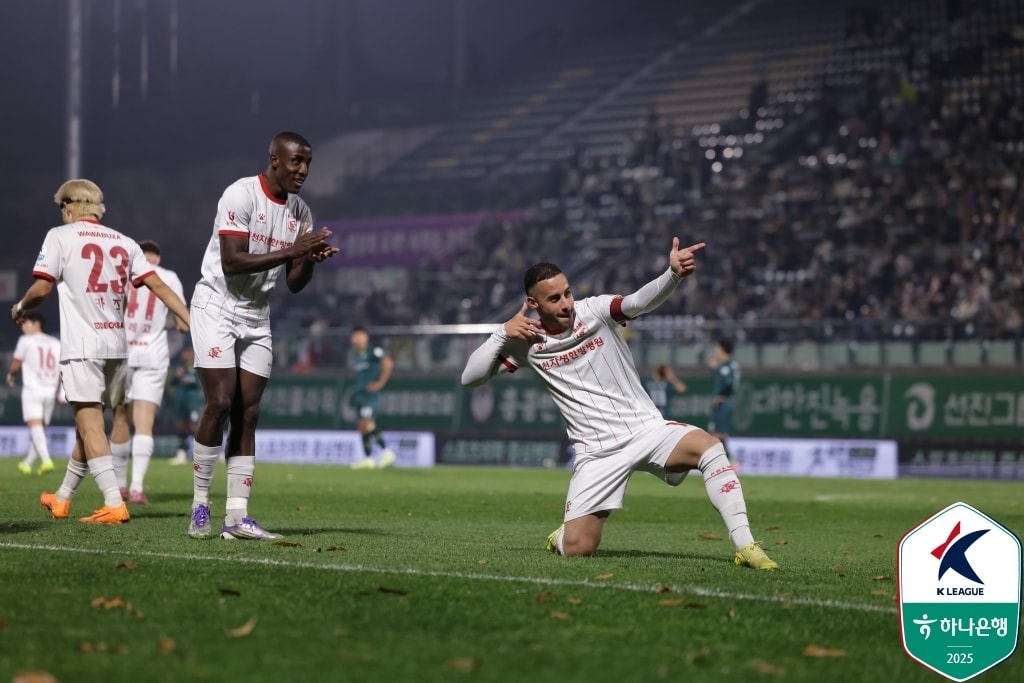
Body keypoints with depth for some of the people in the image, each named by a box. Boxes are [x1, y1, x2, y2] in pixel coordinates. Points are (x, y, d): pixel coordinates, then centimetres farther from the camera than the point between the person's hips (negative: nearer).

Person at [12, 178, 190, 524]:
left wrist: (19, 308, 16)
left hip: (82, 346, -6)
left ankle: (114, 503, -18)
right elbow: (158, 285, 3)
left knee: (90, 424, -6)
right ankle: (62, 499, 30)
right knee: (87, 423, 16)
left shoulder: (60, 236, -1)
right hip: (117, 345, 6)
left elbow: (41, 289, -5)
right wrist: (194, 323, 1)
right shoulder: (124, 242, 12)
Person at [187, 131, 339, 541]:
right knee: (219, 404, -13)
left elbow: (294, 285, 9)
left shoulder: (299, 212, 6)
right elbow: (231, 263, -24)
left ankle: (236, 515, 0)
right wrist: (291, 250, -26)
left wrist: (310, 259, -12)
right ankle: (200, 506, -1)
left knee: (247, 414, 1)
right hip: (217, 308, -7)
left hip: (257, 317, 7)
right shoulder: (241, 195, -15)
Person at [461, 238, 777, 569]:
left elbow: (640, 302, -24)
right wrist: (503, 334, -10)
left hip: (647, 428, 0)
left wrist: (673, 274, -44)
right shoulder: (527, 343, 1)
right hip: (598, 453, 0)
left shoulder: (595, 310, -4)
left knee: (707, 444, -30)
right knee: (576, 548, -12)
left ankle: (745, 546, -28)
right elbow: (470, 377, 2)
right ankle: (560, 537, 28)